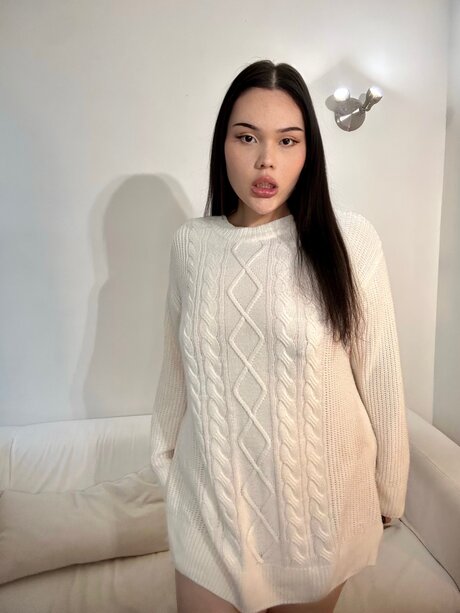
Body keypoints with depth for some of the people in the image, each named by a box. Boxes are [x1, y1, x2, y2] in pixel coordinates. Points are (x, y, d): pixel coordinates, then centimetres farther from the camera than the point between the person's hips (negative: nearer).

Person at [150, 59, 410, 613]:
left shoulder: (350, 239, -14)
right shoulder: (191, 243, -5)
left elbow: (378, 375, -7)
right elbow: (177, 367, 5)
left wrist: (388, 488, 2)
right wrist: (163, 453, 14)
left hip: (318, 497, -1)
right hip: (210, 497, 2)